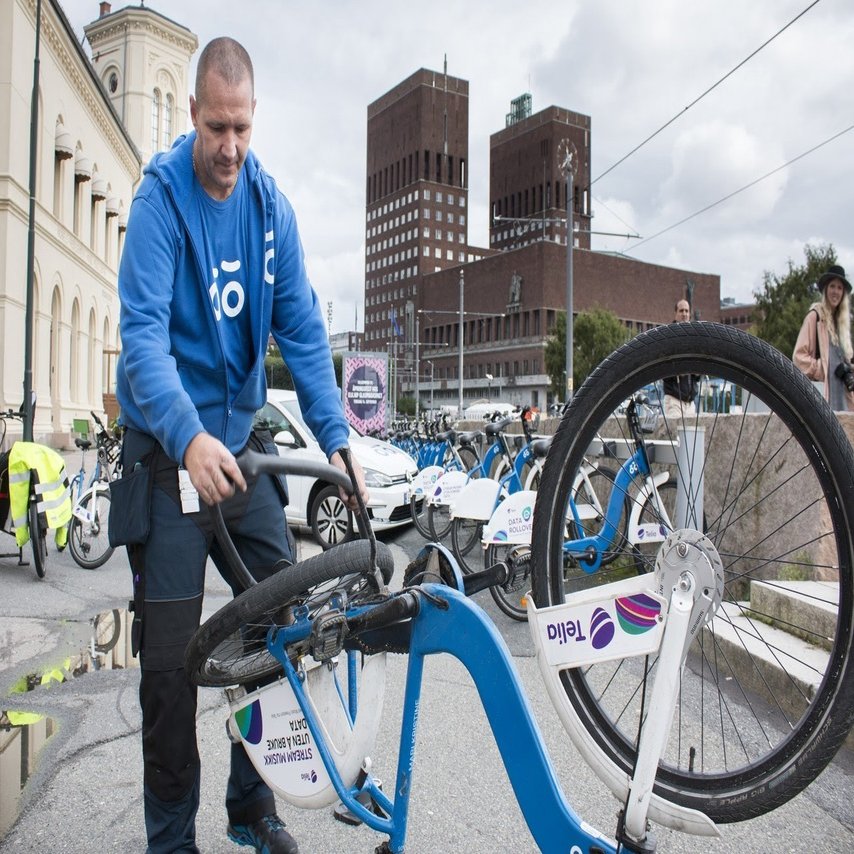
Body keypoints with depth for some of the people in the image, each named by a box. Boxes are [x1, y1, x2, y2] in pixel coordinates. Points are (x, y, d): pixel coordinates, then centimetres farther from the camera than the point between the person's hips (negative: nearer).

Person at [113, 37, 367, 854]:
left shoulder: (270, 205, 2)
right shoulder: (160, 197, -11)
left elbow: (302, 331, -1)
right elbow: (143, 331, -22)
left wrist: (337, 440, -10)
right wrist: (189, 436, -39)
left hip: (243, 441, 5)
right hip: (169, 447, -4)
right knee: (170, 651, -1)